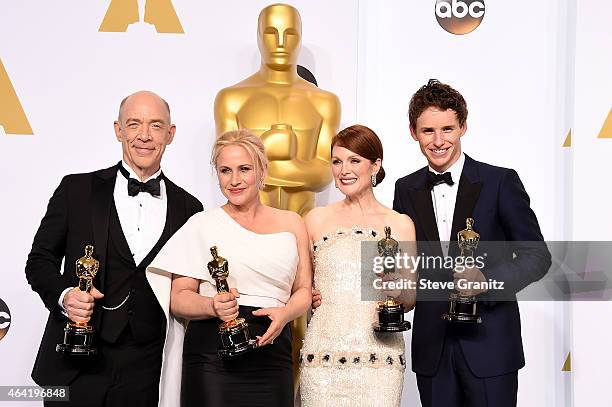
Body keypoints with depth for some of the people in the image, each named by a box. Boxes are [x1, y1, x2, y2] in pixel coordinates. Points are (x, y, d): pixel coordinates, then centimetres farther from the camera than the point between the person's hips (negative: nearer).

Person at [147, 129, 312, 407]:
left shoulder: (291, 223, 11)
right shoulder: (202, 225, 4)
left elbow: (304, 289, 13)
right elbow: (179, 298, 2)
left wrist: (285, 313, -8)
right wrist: (212, 306, -19)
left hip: (273, 352, 2)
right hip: (212, 355, -2)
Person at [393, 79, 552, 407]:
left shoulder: (500, 181, -5)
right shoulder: (406, 190, 7)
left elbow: (537, 254, -5)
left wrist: (487, 280, -21)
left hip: (489, 344, -3)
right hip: (432, 348, 3)